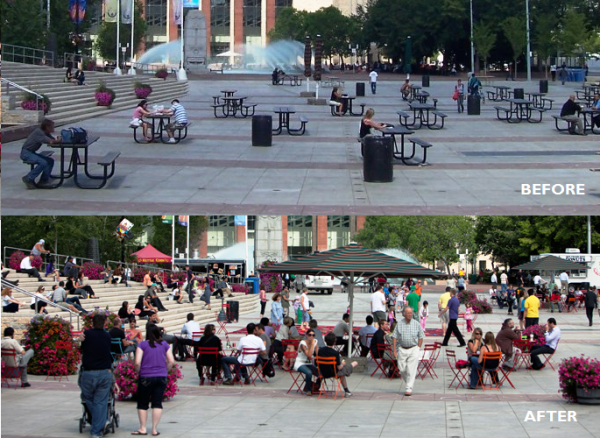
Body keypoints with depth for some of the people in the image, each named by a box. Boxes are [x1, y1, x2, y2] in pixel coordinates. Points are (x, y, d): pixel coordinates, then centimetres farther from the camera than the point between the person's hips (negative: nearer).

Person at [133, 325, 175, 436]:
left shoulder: (142, 345, -3)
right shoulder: (164, 345, 4)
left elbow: (137, 362, -11)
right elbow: (171, 361, 0)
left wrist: (139, 371, 6)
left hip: (146, 377, -2)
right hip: (162, 377, 2)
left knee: (143, 404, 8)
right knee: (157, 403, 5)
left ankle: (143, 428, 8)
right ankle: (154, 429, 4)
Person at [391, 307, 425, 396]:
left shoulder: (416, 324, 0)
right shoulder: (399, 324, 2)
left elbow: (421, 337, 7)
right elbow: (394, 337, 4)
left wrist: (418, 348, 0)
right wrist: (394, 350, -2)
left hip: (413, 349, -2)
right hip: (402, 349, 2)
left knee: (411, 370, -9)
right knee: (402, 369, 4)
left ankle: (409, 389, -6)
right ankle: (408, 383, 28)